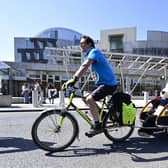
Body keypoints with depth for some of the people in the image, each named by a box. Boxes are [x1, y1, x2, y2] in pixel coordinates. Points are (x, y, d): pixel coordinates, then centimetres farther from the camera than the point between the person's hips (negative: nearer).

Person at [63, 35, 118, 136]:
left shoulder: (94, 52, -13)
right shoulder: (89, 54, 18)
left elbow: (84, 67, -29)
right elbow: (83, 69, 14)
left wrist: (74, 79, -38)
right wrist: (72, 80, 4)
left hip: (108, 84, -10)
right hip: (102, 83, 10)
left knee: (89, 99, -23)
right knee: (86, 99, 9)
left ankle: (98, 126, -14)